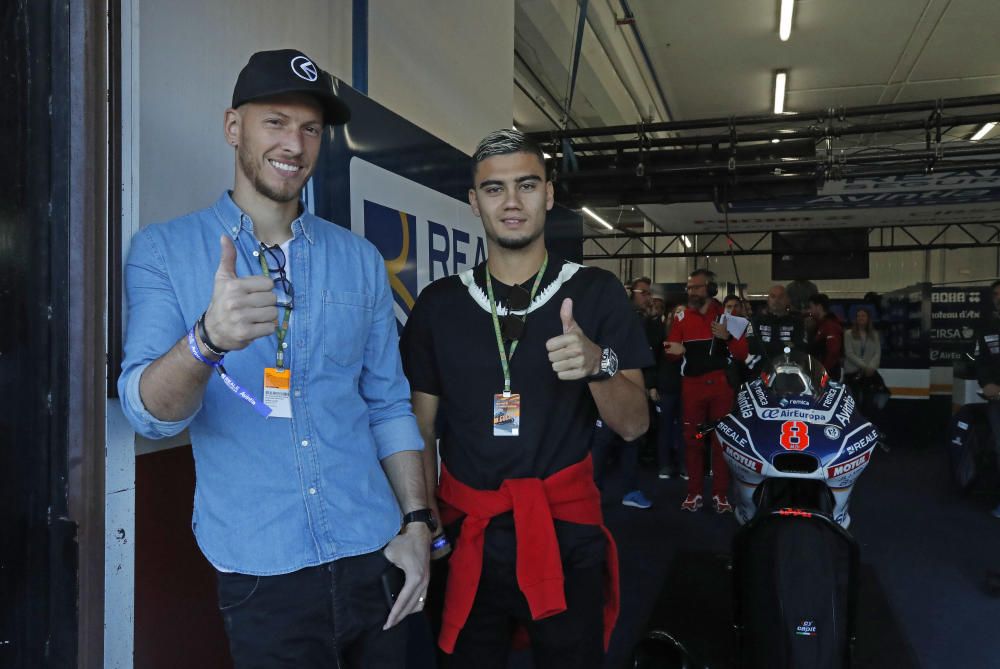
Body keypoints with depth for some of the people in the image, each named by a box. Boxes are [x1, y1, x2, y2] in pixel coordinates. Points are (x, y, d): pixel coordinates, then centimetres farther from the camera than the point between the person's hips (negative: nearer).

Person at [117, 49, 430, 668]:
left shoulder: (360, 261, 4)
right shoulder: (163, 252, -3)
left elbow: (388, 405, 7)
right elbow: (149, 414, -14)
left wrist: (416, 522, 0)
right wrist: (208, 339, -33)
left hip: (374, 555, 3)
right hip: (262, 571, -3)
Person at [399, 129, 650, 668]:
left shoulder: (596, 293, -3)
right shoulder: (439, 304, 2)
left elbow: (634, 426, -5)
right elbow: (422, 431, 5)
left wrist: (597, 364, -24)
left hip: (567, 537, -1)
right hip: (467, 540, 2)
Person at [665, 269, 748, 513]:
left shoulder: (727, 316, 4)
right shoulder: (681, 318, 9)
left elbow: (742, 353, 0)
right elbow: (671, 350, 7)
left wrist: (728, 337, -18)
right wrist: (677, 351, -16)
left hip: (720, 384, -1)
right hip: (691, 385, 2)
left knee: (721, 438, 1)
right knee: (692, 438, 1)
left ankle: (720, 493, 8)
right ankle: (694, 492, 8)